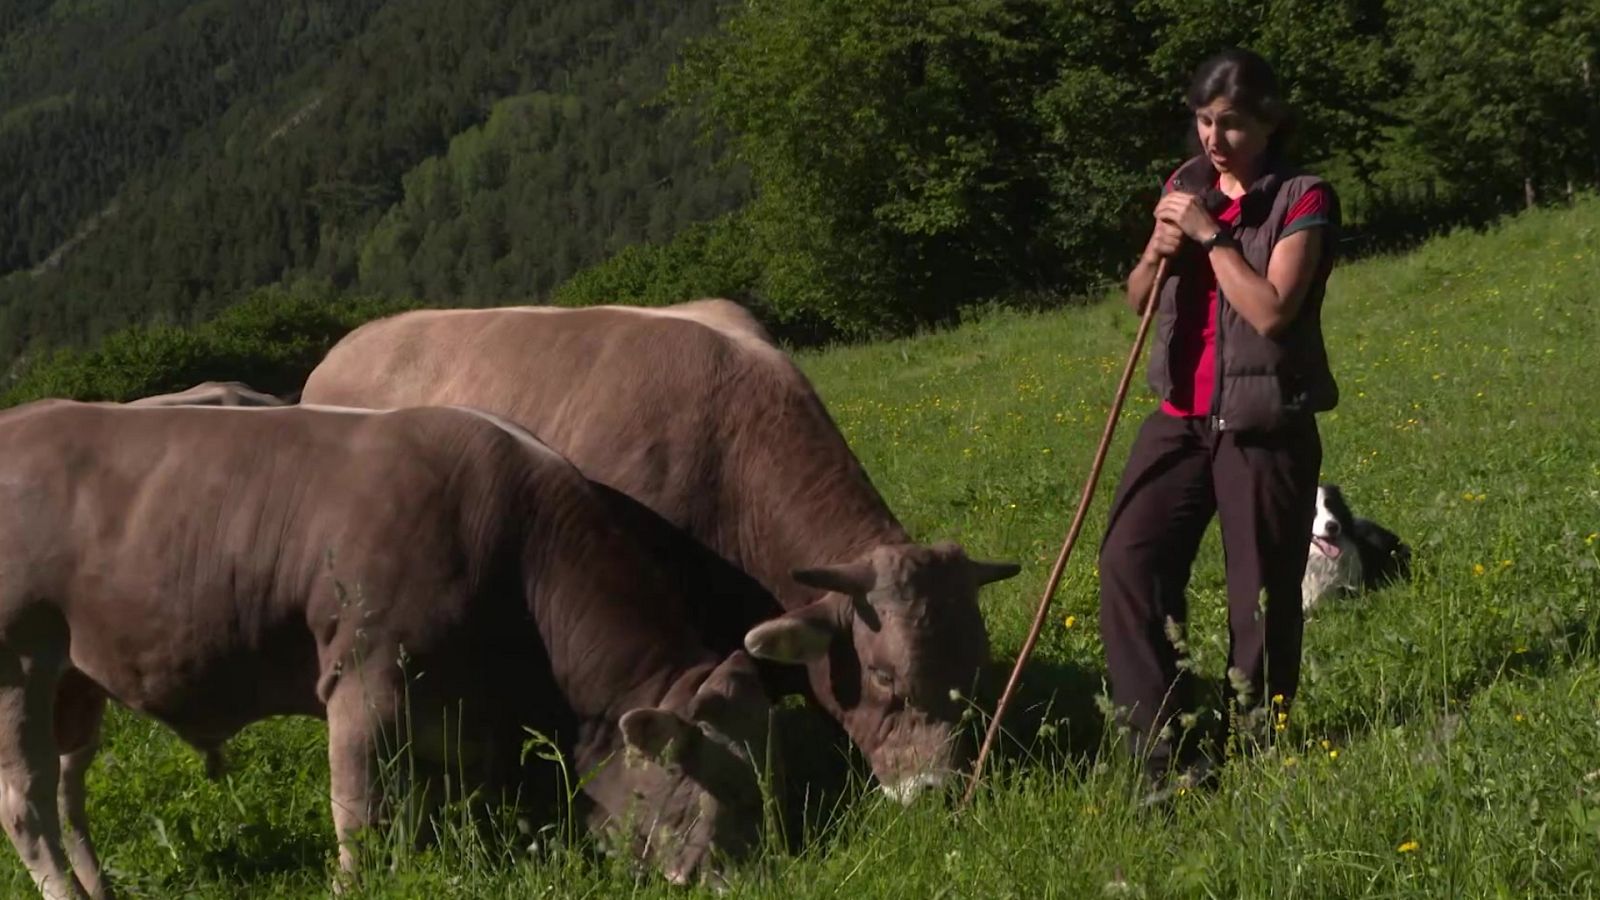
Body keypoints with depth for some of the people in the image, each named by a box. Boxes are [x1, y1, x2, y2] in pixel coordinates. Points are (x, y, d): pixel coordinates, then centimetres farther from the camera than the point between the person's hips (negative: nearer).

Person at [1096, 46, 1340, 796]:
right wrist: (1158, 254, -5)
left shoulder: (1301, 200, -8)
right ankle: (1168, 754, -5)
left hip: (1265, 428, -5)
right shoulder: (1186, 185, 10)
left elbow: (1271, 310, -20)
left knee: (1263, 593, 0)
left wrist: (1211, 234, -18)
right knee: (1129, 561, -9)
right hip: (1181, 419, 5)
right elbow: (1137, 301, 15)